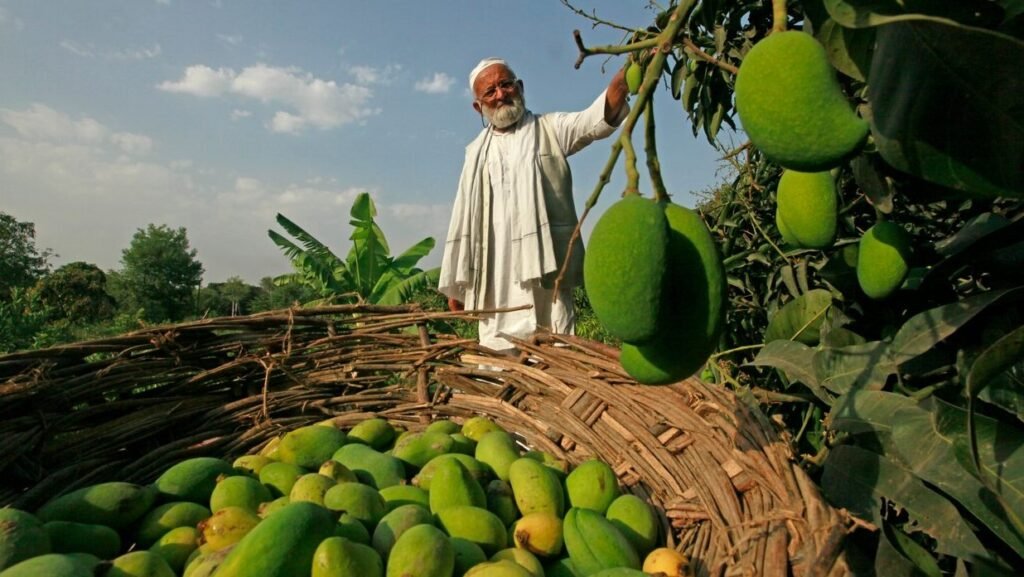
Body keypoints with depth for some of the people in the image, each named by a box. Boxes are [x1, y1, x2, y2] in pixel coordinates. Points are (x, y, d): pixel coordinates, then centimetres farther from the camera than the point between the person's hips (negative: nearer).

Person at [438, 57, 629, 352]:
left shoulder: (550, 129, 9)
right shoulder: (477, 151, 20)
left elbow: (599, 118, -9)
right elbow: (462, 218, 19)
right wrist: (455, 282, 17)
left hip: (544, 270, -3)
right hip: (494, 280, 4)